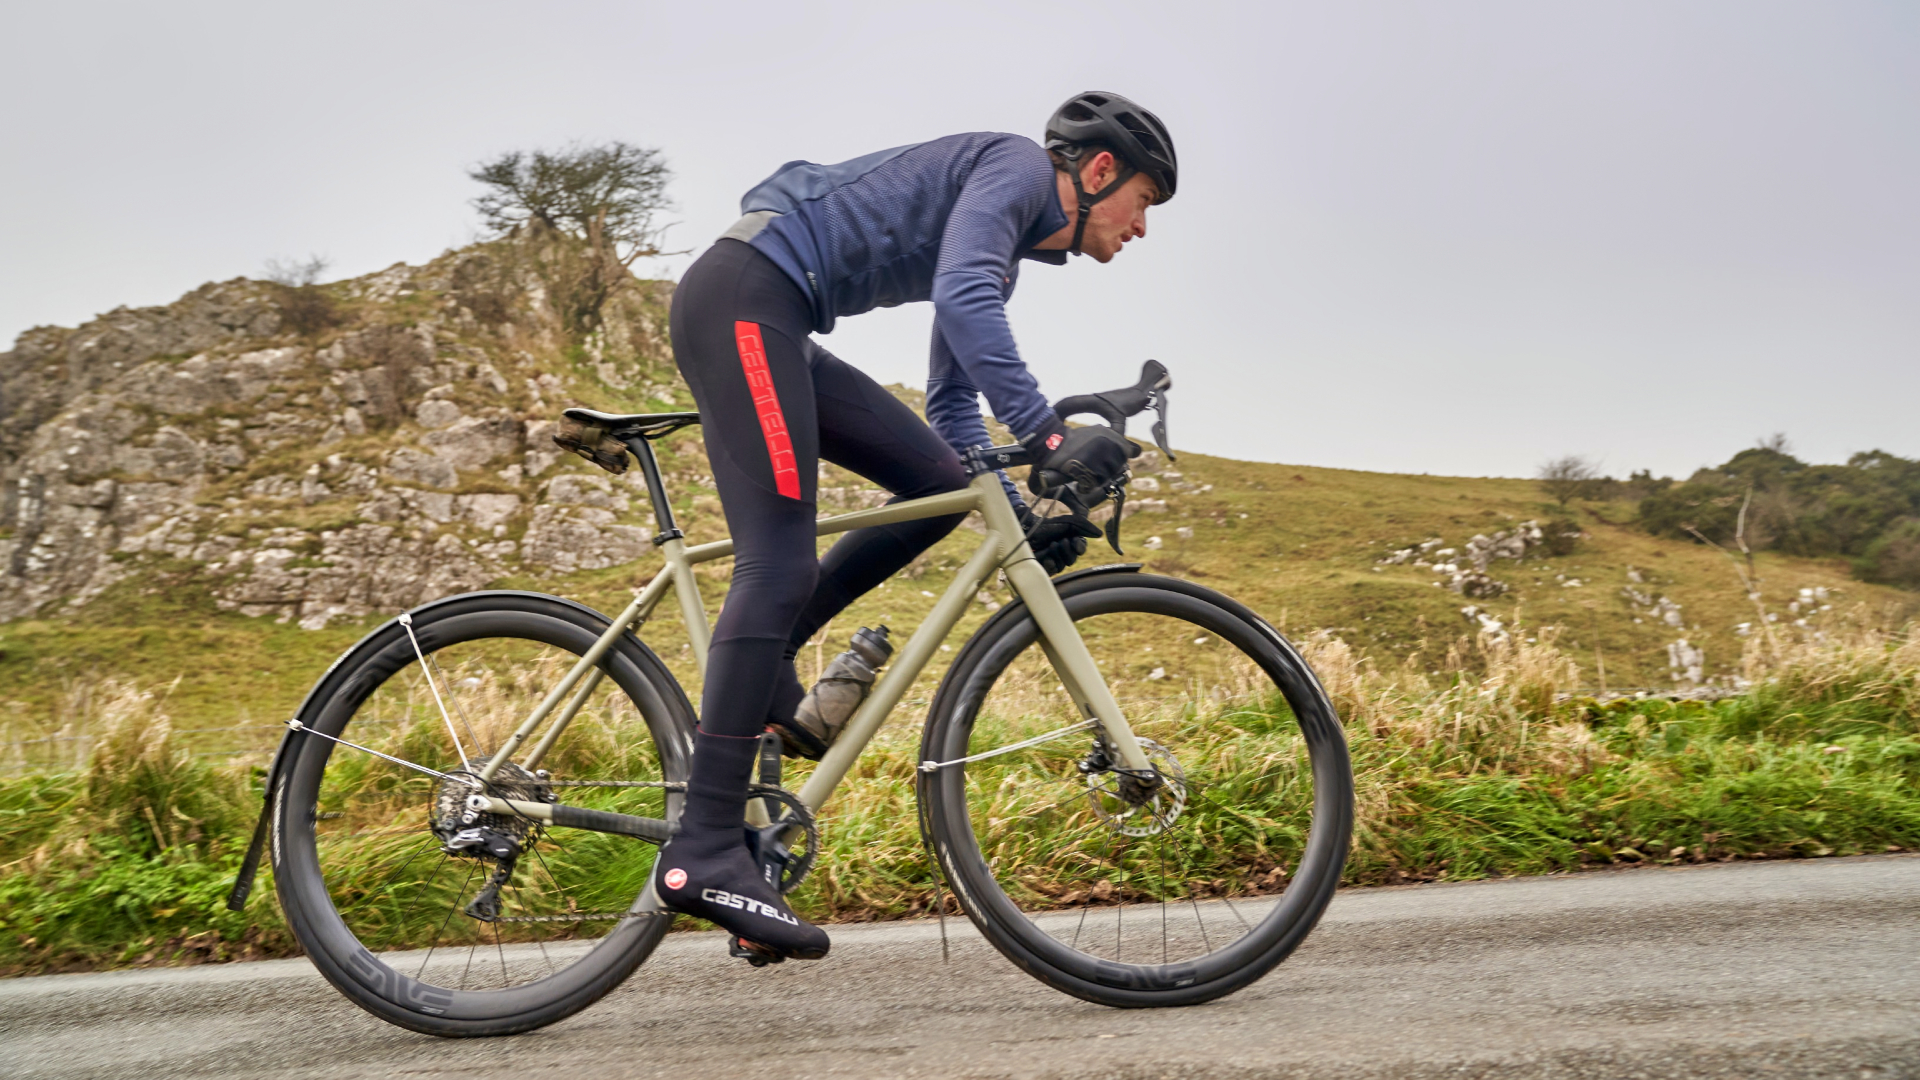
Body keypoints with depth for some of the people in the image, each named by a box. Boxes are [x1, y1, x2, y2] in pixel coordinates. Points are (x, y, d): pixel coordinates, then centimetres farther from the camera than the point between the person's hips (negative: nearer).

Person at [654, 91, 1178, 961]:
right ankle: (704, 851, -19)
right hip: (741, 298, -10)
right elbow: (960, 299, -22)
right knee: (781, 564, -17)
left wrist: (1020, 513, 13)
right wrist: (1049, 437, -28)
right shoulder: (1017, 165, -3)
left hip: (766, 323, 10)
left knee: (942, 482, 6)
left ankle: (760, 666, 9)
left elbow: (951, 401, 24)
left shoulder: (1007, 249, 24)